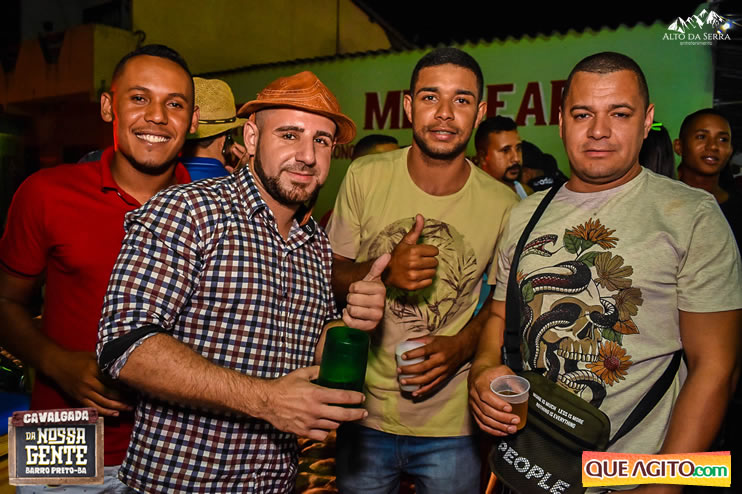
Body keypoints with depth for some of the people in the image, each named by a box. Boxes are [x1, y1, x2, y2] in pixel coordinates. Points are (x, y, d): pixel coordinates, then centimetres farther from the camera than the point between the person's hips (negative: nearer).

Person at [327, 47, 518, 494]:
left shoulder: (502, 203, -8)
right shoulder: (365, 177, -6)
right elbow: (329, 279, 0)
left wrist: (463, 345, -13)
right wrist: (385, 272, -20)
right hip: (365, 411, 1)